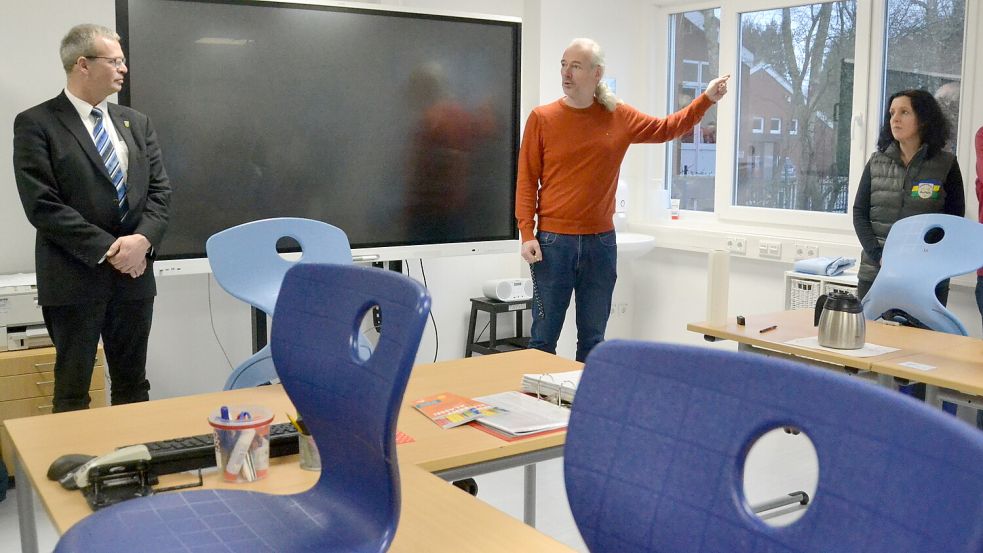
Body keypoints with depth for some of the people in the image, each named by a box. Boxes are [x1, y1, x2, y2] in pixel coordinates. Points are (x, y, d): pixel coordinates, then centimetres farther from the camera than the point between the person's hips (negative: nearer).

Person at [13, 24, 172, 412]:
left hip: (134, 275, 5)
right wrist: (107, 249, -16)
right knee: (72, 393, 6)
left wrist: (142, 240, -12)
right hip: (74, 278, -5)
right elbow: (42, 205, -12)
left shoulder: (137, 124, 12)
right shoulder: (36, 124, -5)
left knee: (133, 387, 13)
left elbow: (159, 190, 7)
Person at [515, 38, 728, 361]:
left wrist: (706, 99, 10)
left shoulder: (620, 117, 6)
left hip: (601, 242, 3)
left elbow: (666, 129, 19)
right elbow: (527, 180, -3)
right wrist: (527, 234, -10)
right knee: (544, 337, 2)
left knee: (593, 338, 12)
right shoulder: (542, 118, -2)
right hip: (553, 242, -3)